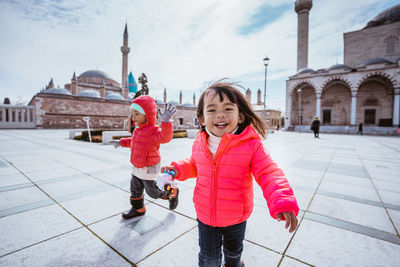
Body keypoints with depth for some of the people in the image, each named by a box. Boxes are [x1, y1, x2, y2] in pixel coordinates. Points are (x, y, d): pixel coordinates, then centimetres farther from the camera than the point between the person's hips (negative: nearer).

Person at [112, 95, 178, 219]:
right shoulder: (137, 129, 3)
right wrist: (122, 142, 27)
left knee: (152, 191, 8)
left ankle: (172, 193, 30)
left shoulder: (153, 130, -26)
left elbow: (165, 137, -48)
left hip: (148, 169, -8)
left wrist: (166, 121, -61)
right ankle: (138, 209, 43)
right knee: (135, 190, 21)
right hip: (136, 167, 9)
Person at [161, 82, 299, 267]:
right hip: (205, 215, 1)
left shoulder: (251, 144, -23)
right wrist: (178, 169, -10)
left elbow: (268, 174, -21)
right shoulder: (200, 143, -11)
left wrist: (283, 203, -35)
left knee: (233, 252, 32)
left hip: (236, 218, 0)